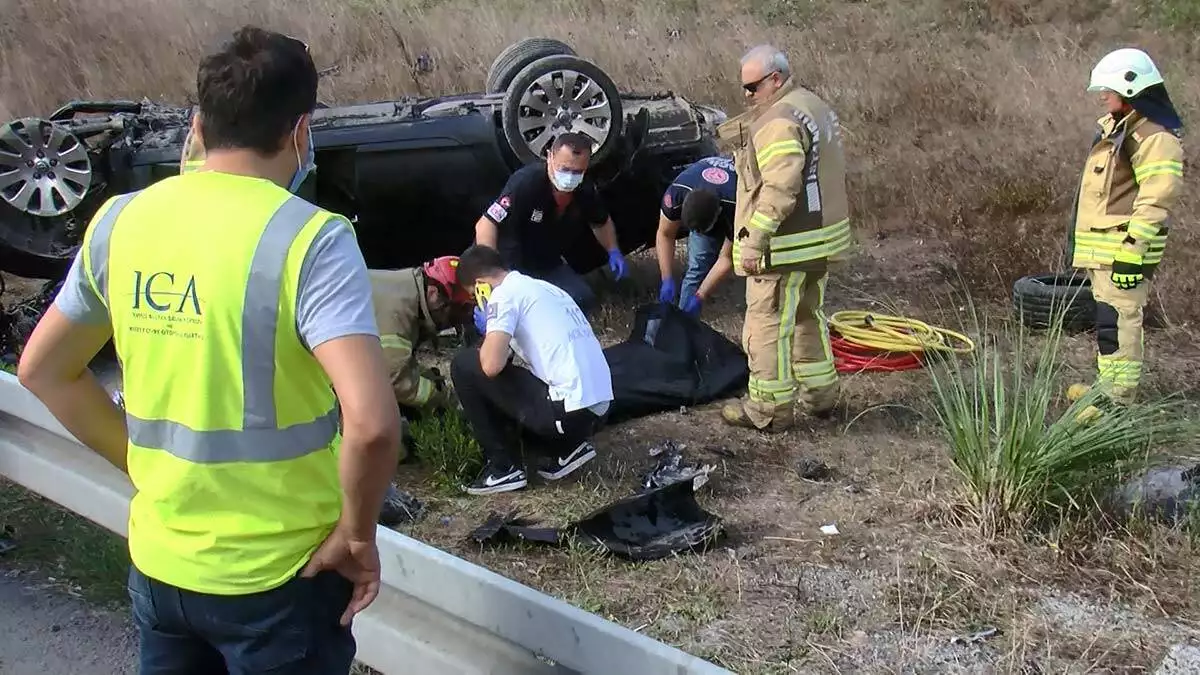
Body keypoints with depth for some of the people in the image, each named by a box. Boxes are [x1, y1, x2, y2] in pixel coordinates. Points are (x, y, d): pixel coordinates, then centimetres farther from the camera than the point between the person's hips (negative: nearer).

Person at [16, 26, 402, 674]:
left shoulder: (121, 220, -2)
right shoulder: (309, 238, -19)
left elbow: (42, 369, 10)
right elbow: (371, 421, -29)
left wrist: (143, 463, 11)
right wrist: (355, 535, -14)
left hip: (159, 563, 5)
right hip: (278, 574, -5)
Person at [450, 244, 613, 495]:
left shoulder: (504, 294, -4)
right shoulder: (544, 288, 22)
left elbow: (492, 365, -15)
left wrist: (488, 333, 6)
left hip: (569, 410, -9)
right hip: (598, 407, 9)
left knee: (464, 365, 3)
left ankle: (503, 467, 7)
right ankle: (565, 449, 14)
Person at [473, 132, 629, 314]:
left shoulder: (586, 190, -9)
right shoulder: (526, 181, -29)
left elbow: (601, 222, 13)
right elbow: (485, 225, -32)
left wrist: (613, 251, -6)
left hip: (548, 264, 6)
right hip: (509, 263, -6)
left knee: (584, 299, -10)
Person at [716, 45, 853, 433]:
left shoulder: (779, 122, -21)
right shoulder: (816, 107, 13)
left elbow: (779, 190, -28)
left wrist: (754, 242, -25)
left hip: (787, 245, -10)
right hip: (823, 237, 10)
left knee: (768, 325, 0)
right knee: (808, 316, 22)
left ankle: (769, 408, 8)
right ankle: (819, 393, 32)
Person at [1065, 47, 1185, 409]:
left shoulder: (1155, 138, -15)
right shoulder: (1113, 128, 18)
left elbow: (1156, 201, -21)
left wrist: (1133, 251, -25)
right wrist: (1079, 242, 25)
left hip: (1122, 249, -11)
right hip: (1100, 248, 11)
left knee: (1117, 321, -10)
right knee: (1107, 319, 18)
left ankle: (1117, 399, -7)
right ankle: (1107, 385, 29)